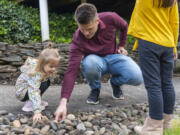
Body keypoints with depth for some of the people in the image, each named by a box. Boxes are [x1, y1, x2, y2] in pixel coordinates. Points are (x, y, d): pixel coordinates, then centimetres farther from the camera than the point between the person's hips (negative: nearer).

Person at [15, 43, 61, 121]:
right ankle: (29, 104, -11)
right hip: (21, 92, -9)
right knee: (43, 85, -28)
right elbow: (34, 92, -46)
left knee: (47, 82, 10)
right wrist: (37, 111, -53)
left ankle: (37, 101, 12)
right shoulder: (36, 74, -39)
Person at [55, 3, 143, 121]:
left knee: (137, 78, -27)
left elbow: (124, 26, 3)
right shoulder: (78, 39, -28)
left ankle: (116, 82, 9)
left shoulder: (110, 18, -24)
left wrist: (121, 45, 6)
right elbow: (72, 70, -34)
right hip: (96, 60, -1)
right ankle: (95, 89, -5)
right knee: (89, 63, -40)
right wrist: (63, 102, -43)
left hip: (114, 56, 2)